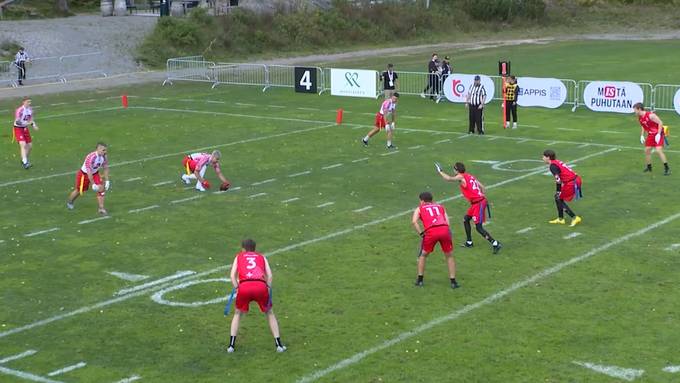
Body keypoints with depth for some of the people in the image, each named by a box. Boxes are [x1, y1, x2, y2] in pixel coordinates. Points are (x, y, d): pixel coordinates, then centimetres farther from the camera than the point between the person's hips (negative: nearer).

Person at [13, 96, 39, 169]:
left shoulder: (30, 109, 1)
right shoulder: (19, 110, -22)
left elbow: (31, 119, 14)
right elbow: (17, 122, -24)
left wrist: (34, 125, -4)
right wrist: (27, 123, -33)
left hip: (25, 128, 8)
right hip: (18, 128, -8)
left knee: (30, 145, 9)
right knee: (23, 145, -22)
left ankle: (24, 160, 30)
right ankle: (25, 162, -25)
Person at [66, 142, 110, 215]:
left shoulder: (104, 156, -15)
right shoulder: (91, 157, -38)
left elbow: (105, 168, 0)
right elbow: (89, 172, -35)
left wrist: (106, 181, -3)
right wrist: (93, 184, -32)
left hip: (95, 173, 5)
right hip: (84, 174, -5)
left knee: (101, 189, -11)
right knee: (79, 191, 14)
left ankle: (101, 209, -3)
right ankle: (69, 203, 44)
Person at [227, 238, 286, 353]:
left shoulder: (238, 257, 28)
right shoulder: (261, 257, 29)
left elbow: (233, 276, 13)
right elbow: (269, 275, 14)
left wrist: (237, 289, 11)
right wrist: (268, 289, 15)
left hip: (244, 286, 0)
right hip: (261, 286, 0)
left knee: (238, 314, 24)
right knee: (270, 313, 21)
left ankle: (231, 345, 18)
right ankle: (279, 345, 18)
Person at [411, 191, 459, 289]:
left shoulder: (419, 208, 24)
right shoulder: (440, 207, 31)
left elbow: (414, 221, 3)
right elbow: (447, 222, 16)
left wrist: (421, 233, 6)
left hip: (431, 232, -2)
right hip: (444, 230, 2)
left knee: (423, 255, 22)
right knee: (449, 256, 20)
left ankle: (420, 280, 24)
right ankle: (453, 281, 18)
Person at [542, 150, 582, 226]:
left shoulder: (553, 166, -12)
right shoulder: (557, 162, 16)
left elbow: (558, 180, -20)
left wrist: (558, 192, -6)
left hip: (571, 183, -9)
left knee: (559, 199, 4)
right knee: (558, 198, 18)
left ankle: (575, 218, 2)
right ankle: (560, 219, 26)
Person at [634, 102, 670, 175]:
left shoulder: (650, 115, -25)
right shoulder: (640, 117, 1)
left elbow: (660, 123, -21)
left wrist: (658, 134, -24)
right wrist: (642, 135, 9)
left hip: (657, 134, -8)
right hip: (650, 135, 8)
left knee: (659, 150, -18)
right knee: (647, 150, 8)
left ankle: (667, 168, -12)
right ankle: (649, 167, 26)